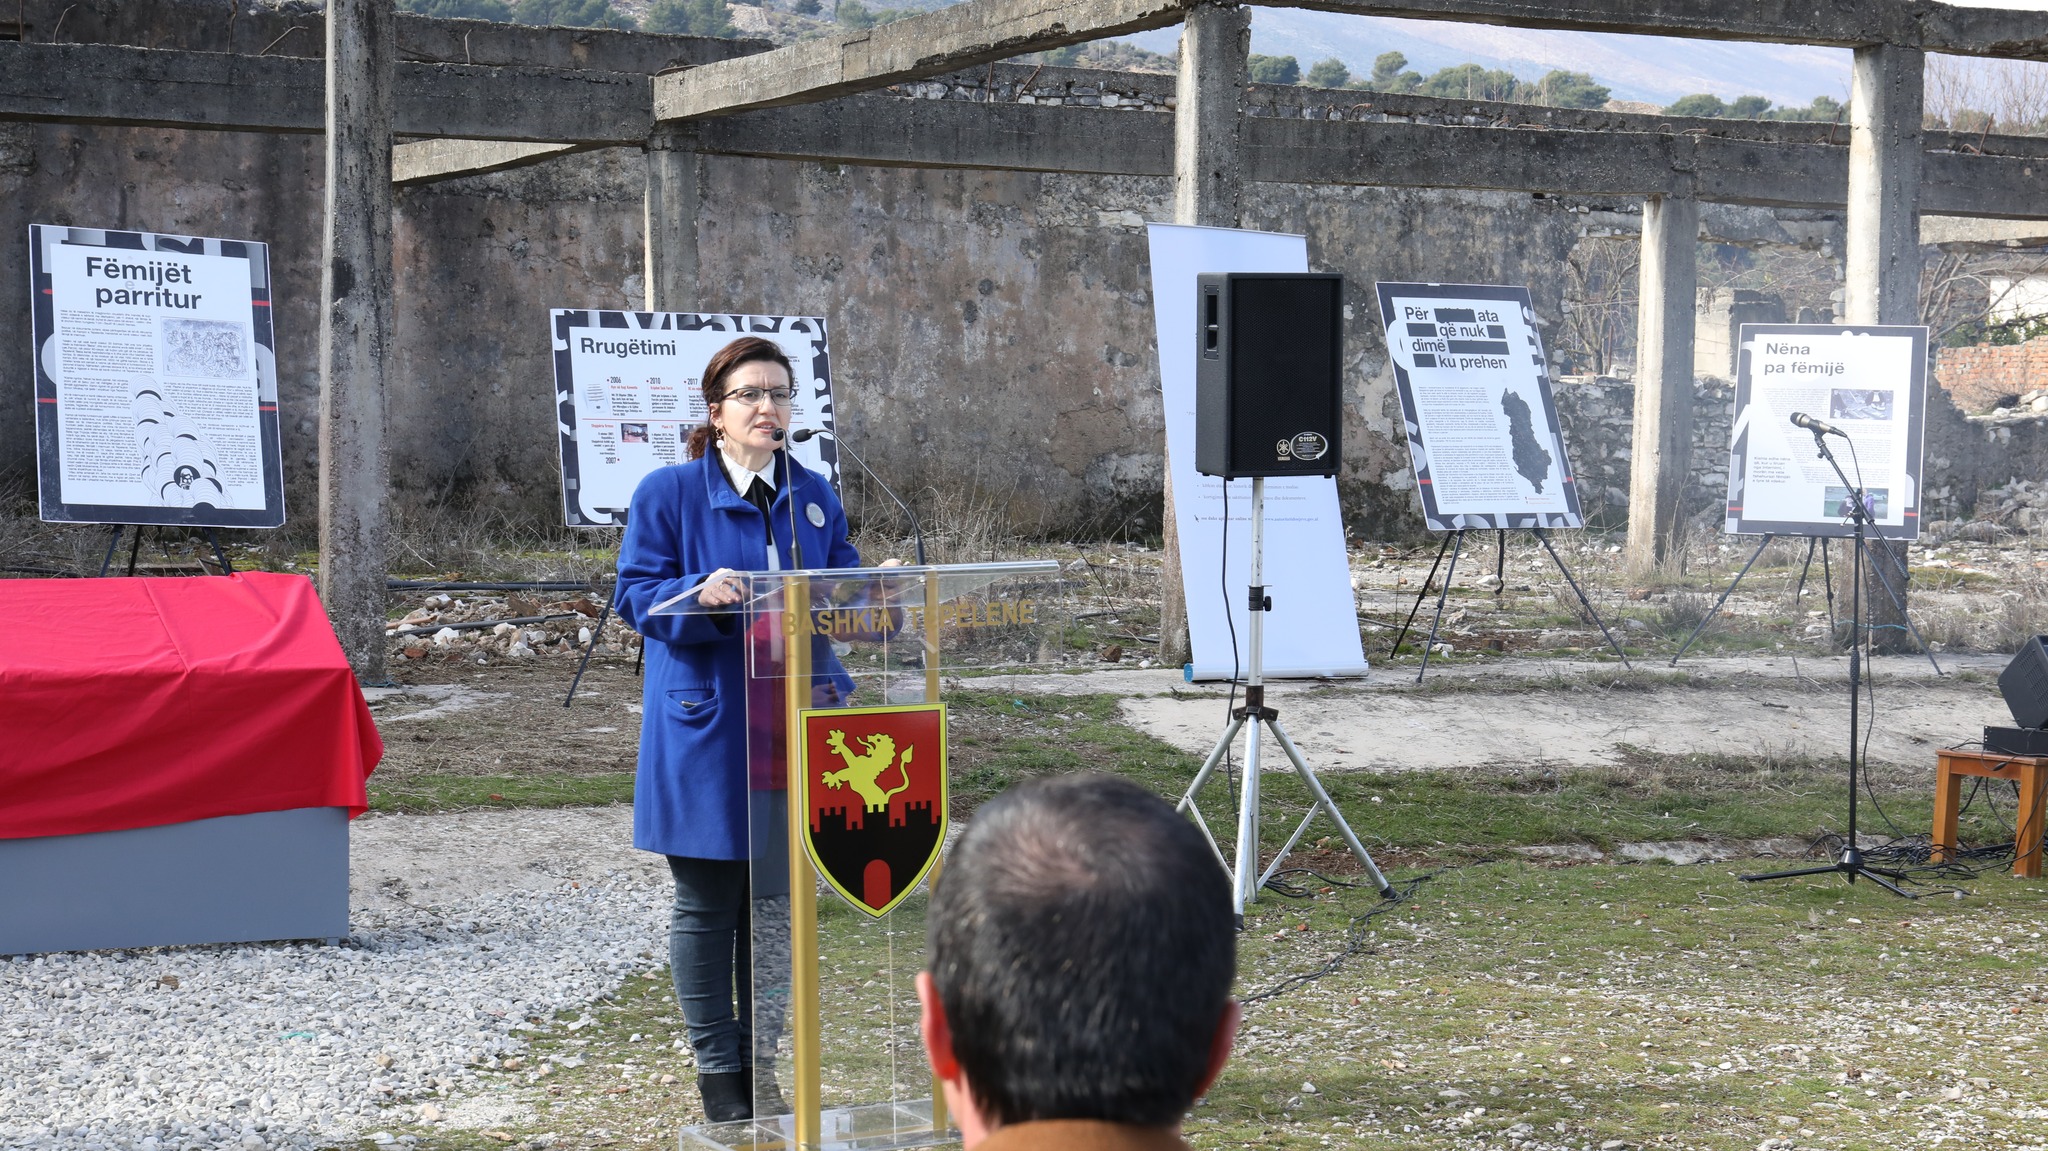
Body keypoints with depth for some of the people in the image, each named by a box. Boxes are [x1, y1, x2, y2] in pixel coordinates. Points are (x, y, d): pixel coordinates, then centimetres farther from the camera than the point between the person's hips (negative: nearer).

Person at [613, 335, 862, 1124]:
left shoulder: (815, 497, 12)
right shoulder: (669, 493, -2)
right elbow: (635, 594, -6)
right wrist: (701, 593, -24)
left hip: (791, 729, 4)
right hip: (706, 732, -4)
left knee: (777, 901, 10)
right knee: (707, 903, 3)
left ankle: (762, 1062, 21)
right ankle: (718, 1069, 13)